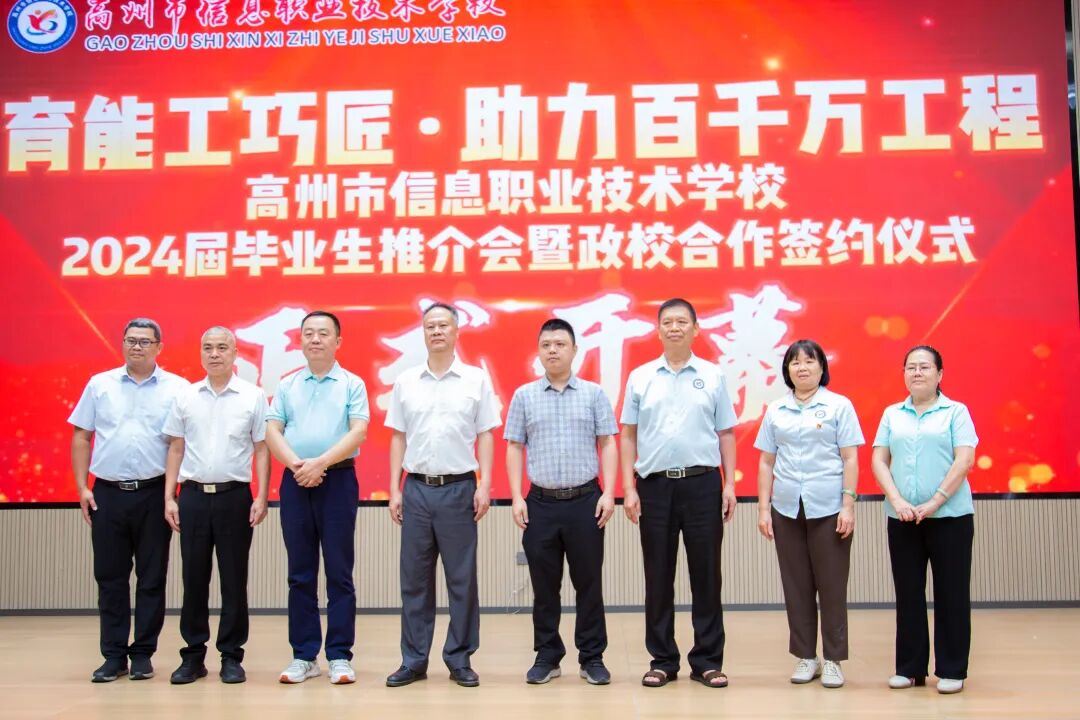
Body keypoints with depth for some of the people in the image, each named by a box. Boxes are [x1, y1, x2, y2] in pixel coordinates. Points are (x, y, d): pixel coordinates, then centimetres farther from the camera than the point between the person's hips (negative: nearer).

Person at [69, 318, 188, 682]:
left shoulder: (177, 388, 1)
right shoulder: (100, 385, 7)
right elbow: (81, 437, 9)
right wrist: (82, 487, 2)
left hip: (154, 493, -2)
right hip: (107, 493, 2)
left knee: (152, 578, 5)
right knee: (110, 577, 7)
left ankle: (143, 654, 15)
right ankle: (113, 655, 17)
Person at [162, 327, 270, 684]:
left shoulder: (253, 396, 1)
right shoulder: (186, 397, 8)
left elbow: (262, 449, 1)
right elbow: (176, 449, 10)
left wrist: (261, 498, -5)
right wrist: (169, 497, 4)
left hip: (234, 495, -2)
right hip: (192, 495, 2)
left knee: (234, 579, 3)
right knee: (194, 578, 6)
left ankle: (232, 656, 13)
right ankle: (193, 655, 17)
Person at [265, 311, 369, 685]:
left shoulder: (352, 384, 4)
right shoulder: (287, 386, 12)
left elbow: (358, 432, -7)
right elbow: (272, 431, 4)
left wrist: (320, 463, -17)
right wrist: (295, 463, -13)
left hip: (337, 479, -3)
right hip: (295, 482, 3)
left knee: (339, 572, 0)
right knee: (300, 573, 6)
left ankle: (339, 656, 6)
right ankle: (303, 656, 14)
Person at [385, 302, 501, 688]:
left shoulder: (476, 379, 2)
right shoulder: (406, 381, 7)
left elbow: (485, 437, 2)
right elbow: (398, 439, 9)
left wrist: (484, 485, -7)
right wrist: (394, 490, 4)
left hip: (459, 488, -2)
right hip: (417, 489, 2)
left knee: (462, 579, 3)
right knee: (414, 578, 6)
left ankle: (460, 660, 14)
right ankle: (413, 660, 16)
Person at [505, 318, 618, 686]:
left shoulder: (594, 393, 4)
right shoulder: (524, 396, 6)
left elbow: (607, 444, 2)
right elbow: (514, 448, 6)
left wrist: (608, 493, -7)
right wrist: (517, 498, -2)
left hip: (585, 500, -1)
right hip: (541, 502, 1)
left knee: (589, 583, 4)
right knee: (544, 585, 7)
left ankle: (592, 657, 15)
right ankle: (547, 656, 18)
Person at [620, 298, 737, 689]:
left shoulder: (712, 376, 5)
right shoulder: (640, 377, 6)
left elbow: (726, 434, 6)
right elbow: (628, 436, 7)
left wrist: (730, 485, -1)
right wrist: (629, 488, -1)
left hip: (702, 483, 0)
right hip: (655, 484, 1)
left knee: (705, 574, 4)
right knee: (658, 577, 6)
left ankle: (707, 660, 15)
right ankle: (662, 660, 17)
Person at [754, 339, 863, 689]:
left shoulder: (839, 406, 2)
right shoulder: (776, 410, 10)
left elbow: (850, 459, -1)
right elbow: (766, 462, 10)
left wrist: (848, 505, -9)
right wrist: (763, 508, 4)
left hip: (828, 508, -3)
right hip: (787, 508, 3)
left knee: (831, 585, 2)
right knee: (796, 585, 7)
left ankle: (833, 659, 12)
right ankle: (806, 656, 18)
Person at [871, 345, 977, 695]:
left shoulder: (956, 411, 1)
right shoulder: (892, 414, 10)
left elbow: (964, 460, -8)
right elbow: (879, 460, 5)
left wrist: (934, 502, -16)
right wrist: (897, 501, -10)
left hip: (950, 516, -3)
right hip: (902, 518, 3)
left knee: (951, 592, 3)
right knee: (908, 592, 8)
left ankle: (951, 670, 12)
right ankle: (910, 667, 17)